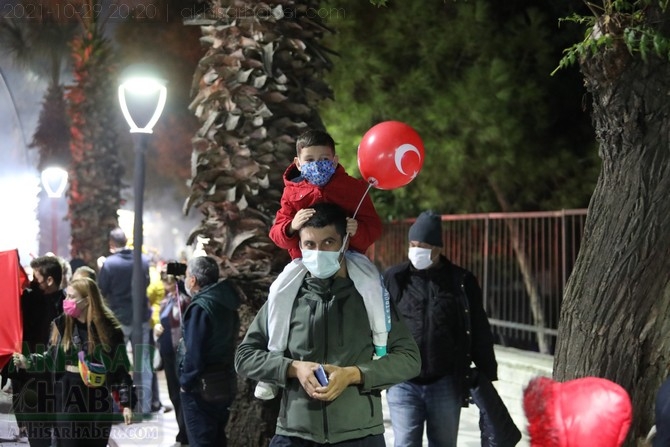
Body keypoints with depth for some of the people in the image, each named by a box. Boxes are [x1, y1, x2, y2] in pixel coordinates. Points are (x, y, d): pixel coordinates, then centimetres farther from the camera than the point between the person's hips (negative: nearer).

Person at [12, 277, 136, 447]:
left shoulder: (108, 328, -5)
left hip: (98, 401, -1)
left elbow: (121, 368, -3)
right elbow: (52, 359, 9)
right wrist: (28, 362, -9)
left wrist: (126, 403, -5)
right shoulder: (62, 324, 1)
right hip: (68, 399, 1)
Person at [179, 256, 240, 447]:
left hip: (202, 388, -8)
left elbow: (194, 353, -23)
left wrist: (186, 382, -10)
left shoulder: (200, 307, -18)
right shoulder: (226, 304, 7)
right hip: (225, 383, 8)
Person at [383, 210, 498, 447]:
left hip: (446, 383, 1)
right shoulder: (393, 279, 1)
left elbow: (480, 334, 7)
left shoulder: (461, 282, 2)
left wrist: (487, 378, 8)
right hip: (403, 383, 0)